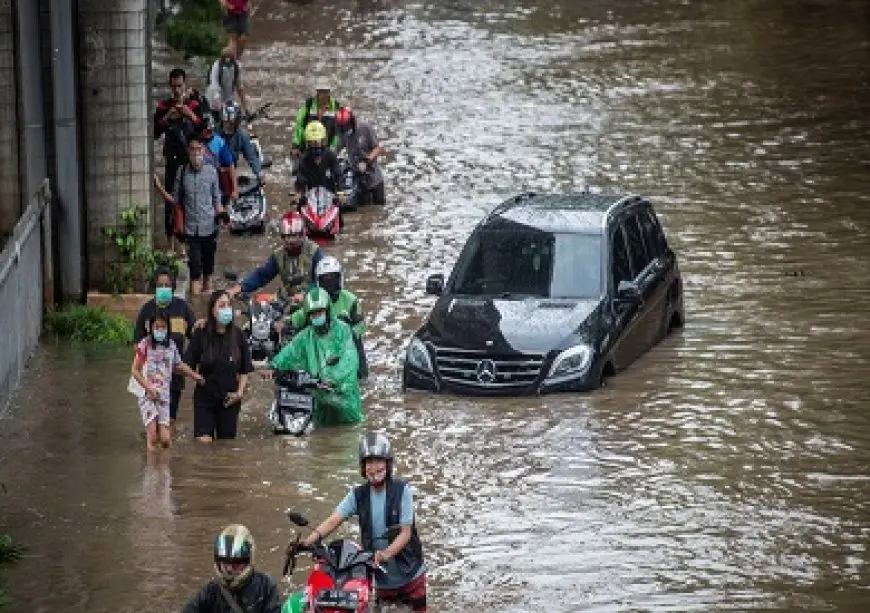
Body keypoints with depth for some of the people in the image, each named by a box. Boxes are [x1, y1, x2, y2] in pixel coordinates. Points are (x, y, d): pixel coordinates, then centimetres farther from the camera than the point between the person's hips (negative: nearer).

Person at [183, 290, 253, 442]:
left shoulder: (237, 335, 0)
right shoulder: (201, 334, -6)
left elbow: (245, 370, 8)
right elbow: (186, 365, -5)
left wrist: (240, 392, -2)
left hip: (229, 400, 2)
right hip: (205, 399, -2)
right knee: (204, 442, -12)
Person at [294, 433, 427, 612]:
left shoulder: (402, 490, -11)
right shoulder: (358, 495, -1)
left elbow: (406, 532, -15)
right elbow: (333, 520, -11)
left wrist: (386, 554, -33)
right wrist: (308, 541, -28)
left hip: (410, 575, -3)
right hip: (381, 578, 3)